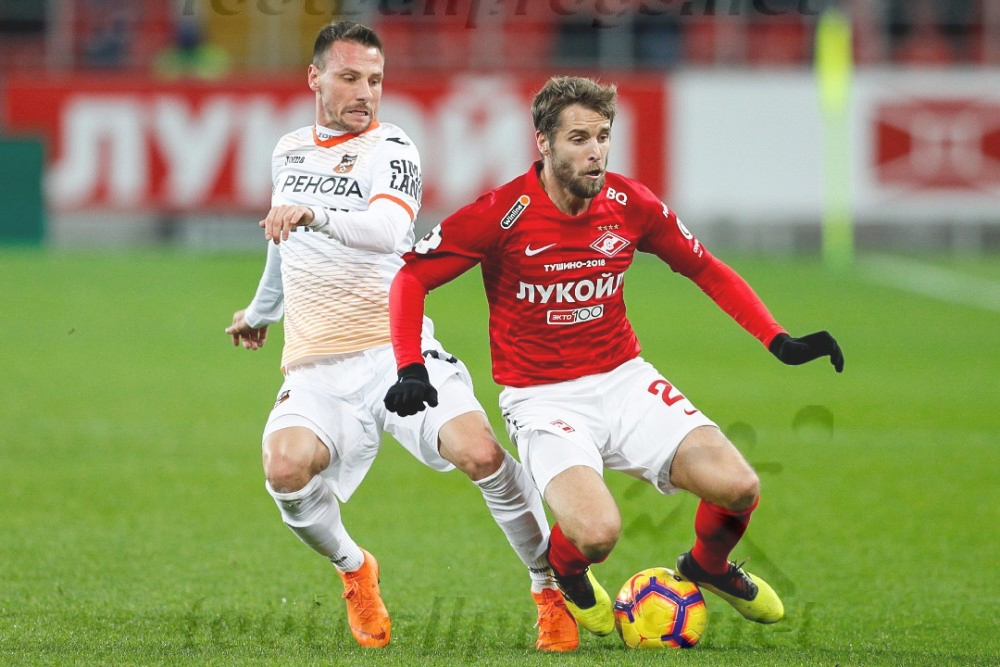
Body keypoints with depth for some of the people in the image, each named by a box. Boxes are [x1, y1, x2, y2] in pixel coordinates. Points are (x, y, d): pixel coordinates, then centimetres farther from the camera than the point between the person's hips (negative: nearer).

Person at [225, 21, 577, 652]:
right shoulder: (289, 151, 16)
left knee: (480, 452, -27)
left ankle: (553, 586, -4)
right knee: (286, 467, -27)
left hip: (397, 352, -3)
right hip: (316, 370, 4)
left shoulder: (391, 148, -3)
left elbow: (388, 230, -25)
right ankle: (354, 570, 4)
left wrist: (313, 214, -42)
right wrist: (261, 312, 52)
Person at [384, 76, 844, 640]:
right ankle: (567, 570, 12)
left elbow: (707, 270, 11)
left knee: (738, 487, -16)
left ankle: (709, 566, 21)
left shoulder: (629, 204, -3)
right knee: (597, 532, -29)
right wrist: (410, 370, -20)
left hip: (625, 381, 4)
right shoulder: (502, 214, -15)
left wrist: (779, 342, 2)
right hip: (542, 398, -4)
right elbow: (411, 277, -7)